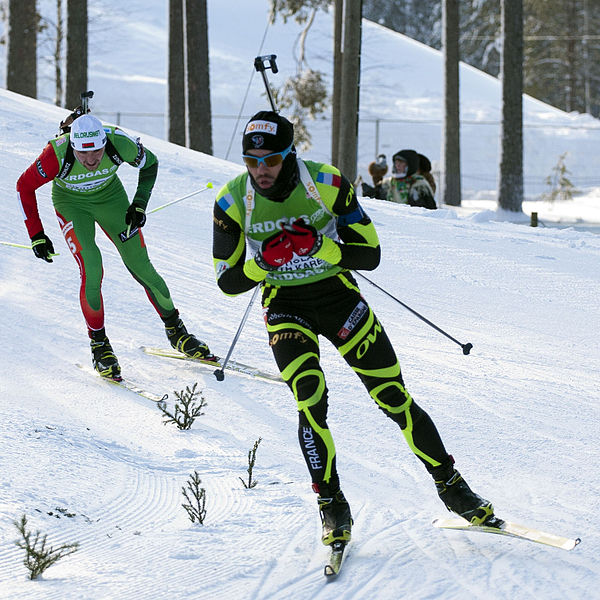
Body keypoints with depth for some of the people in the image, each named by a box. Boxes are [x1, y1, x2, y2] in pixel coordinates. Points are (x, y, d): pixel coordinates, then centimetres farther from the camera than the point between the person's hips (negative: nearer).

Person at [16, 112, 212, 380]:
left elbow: (150, 164, -9)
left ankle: (175, 330, 17)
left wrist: (139, 205, -15)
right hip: (70, 202, -2)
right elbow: (24, 187, -19)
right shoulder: (57, 155, -36)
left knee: (141, 266, -3)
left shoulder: (120, 144, -32)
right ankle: (99, 344, -1)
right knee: (91, 270, -19)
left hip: (109, 196, 2)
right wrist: (36, 235, -18)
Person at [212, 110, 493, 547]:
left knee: (394, 397, -1)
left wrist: (318, 246, -28)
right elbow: (228, 282, -6)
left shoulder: (327, 184, -16)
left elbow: (370, 255, -12)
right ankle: (332, 505, -7)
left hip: (338, 294, 0)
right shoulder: (233, 202, -13)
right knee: (311, 400, -21)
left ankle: (450, 484, 16)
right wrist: (264, 261, -26)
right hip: (285, 307, 0)